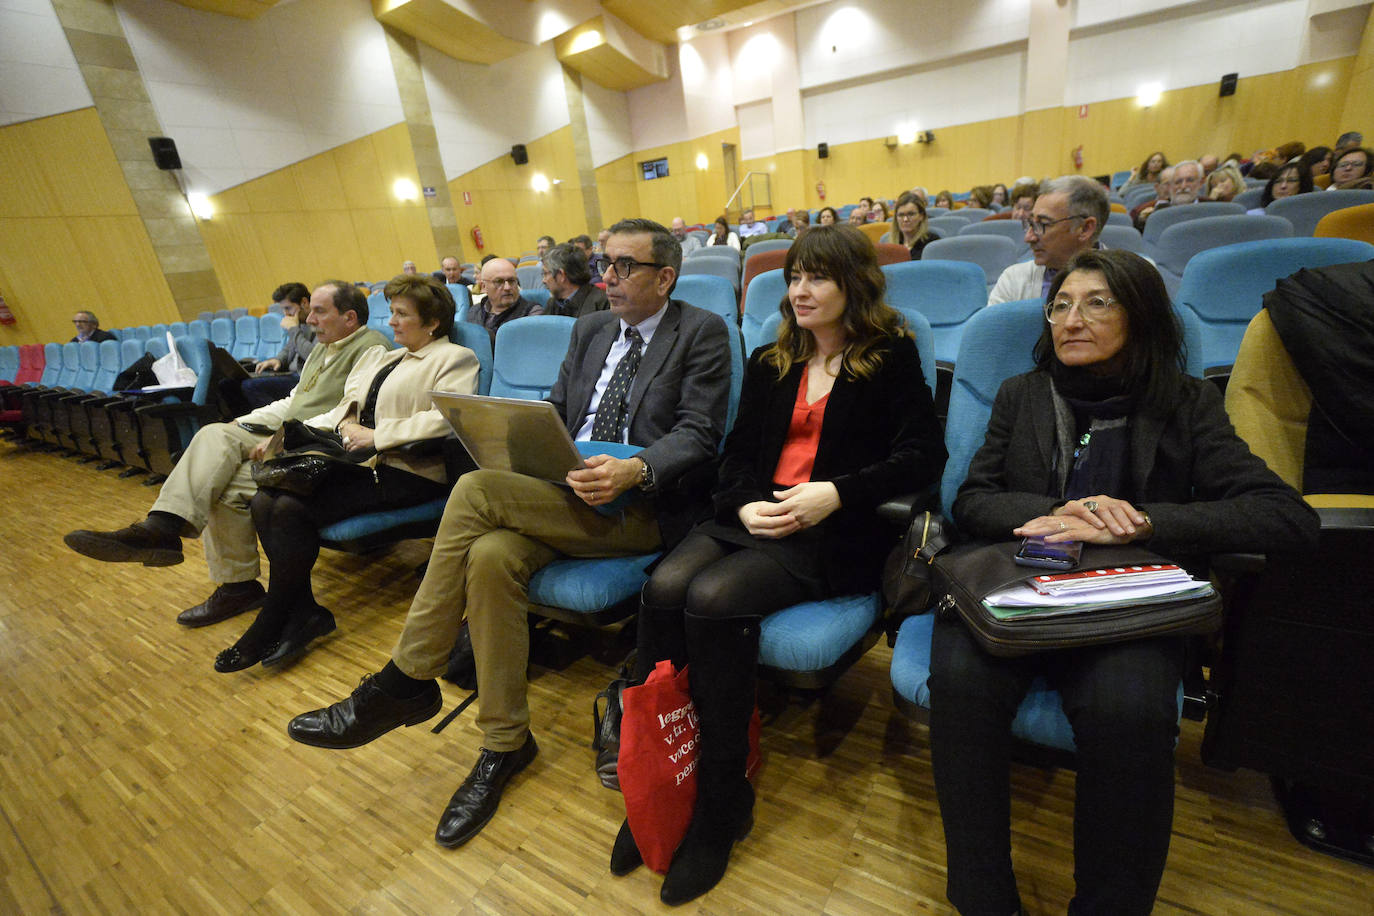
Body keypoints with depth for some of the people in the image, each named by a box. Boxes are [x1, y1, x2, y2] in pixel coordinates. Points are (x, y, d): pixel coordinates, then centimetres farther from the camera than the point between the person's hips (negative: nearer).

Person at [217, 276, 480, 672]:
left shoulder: (454, 358, 0)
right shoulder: (377, 357, 28)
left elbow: (445, 418, -17)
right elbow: (342, 411, 26)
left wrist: (377, 434, -15)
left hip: (404, 470, -8)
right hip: (356, 461, 9)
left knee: (294, 509, -22)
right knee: (264, 501, -12)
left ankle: (269, 626, -4)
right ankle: (304, 612, -7)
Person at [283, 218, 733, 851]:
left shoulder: (702, 334, 1)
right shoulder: (590, 329, 21)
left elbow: (699, 434, -9)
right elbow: (555, 411, 19)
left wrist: (635, 470, -27)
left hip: (641, 509, -6)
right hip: (566, 495, 6)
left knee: (475, 492, -23)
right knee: (491, 555, -24)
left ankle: (404, 683, -6)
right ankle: (505, 743, -3)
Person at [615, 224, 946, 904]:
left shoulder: (891, 356, 9)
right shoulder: (769, 363, 22)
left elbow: (922, 454, -1)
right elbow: (738, 451, 16)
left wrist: (836, 492, -16)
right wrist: (743, 504, -6)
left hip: (836, 532, -4)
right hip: (753, 516, 5)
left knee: (714, 598, -29)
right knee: (665, 588, -24)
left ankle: (721, 802, -10)